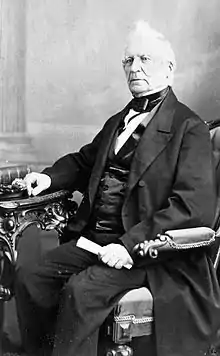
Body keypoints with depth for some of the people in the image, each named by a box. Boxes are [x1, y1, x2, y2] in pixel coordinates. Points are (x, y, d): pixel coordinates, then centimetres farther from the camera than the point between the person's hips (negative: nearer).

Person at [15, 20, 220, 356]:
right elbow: (84, 160, 31)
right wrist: (50, 176, 9)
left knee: (80, 289, -27)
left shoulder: (189, 128, -7)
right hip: (94, 237, 7)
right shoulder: (118, 121, 18)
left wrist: (130, 244, -23)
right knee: (30, 278, -8)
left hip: (148, 249, -7)